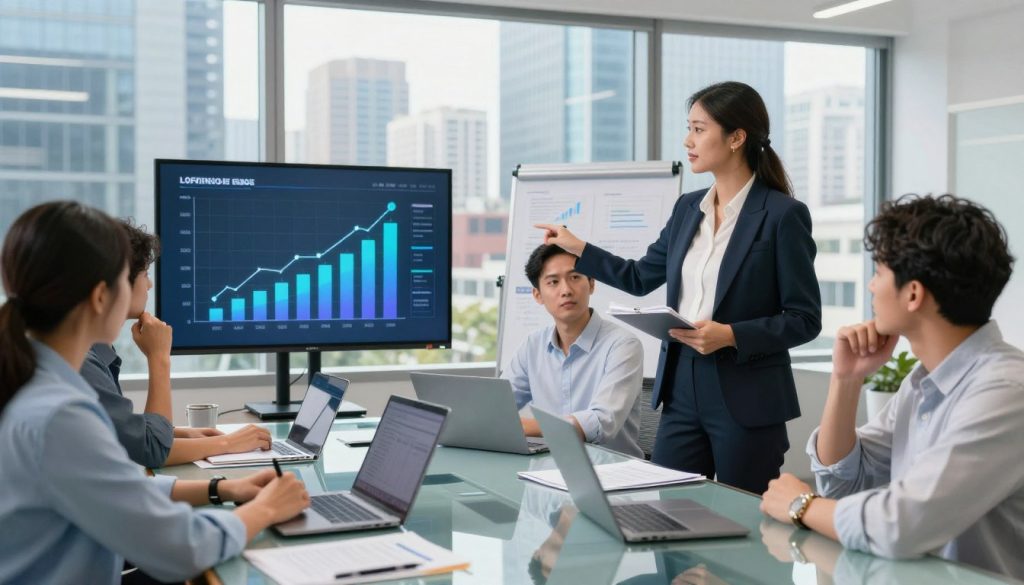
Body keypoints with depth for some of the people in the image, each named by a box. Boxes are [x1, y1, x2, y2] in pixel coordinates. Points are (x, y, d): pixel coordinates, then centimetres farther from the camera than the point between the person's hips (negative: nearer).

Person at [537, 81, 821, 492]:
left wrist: (731, 335, -20)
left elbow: (805, 320, -9)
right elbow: (641, 278, 21)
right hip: (681, 391, 6)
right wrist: (577, 248, 18)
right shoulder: (688, 208, 9)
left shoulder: (782, 215, -10)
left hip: (746, 400, -6)